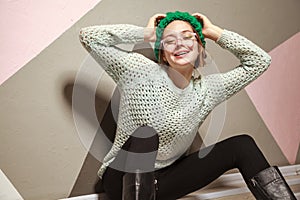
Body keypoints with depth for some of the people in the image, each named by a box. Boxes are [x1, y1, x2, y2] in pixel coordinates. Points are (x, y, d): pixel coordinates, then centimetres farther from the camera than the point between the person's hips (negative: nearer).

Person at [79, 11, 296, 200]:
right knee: (145, 135, -39)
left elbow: (260, 60, 1)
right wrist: (146, 34, -15)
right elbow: (89, 36, -17)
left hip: (165, 179, 4)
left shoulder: (207, 90, -3)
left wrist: (215, 32, -4)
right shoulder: (140, 72, -14)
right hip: (123, 178, -3)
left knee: (242, 145, -9)